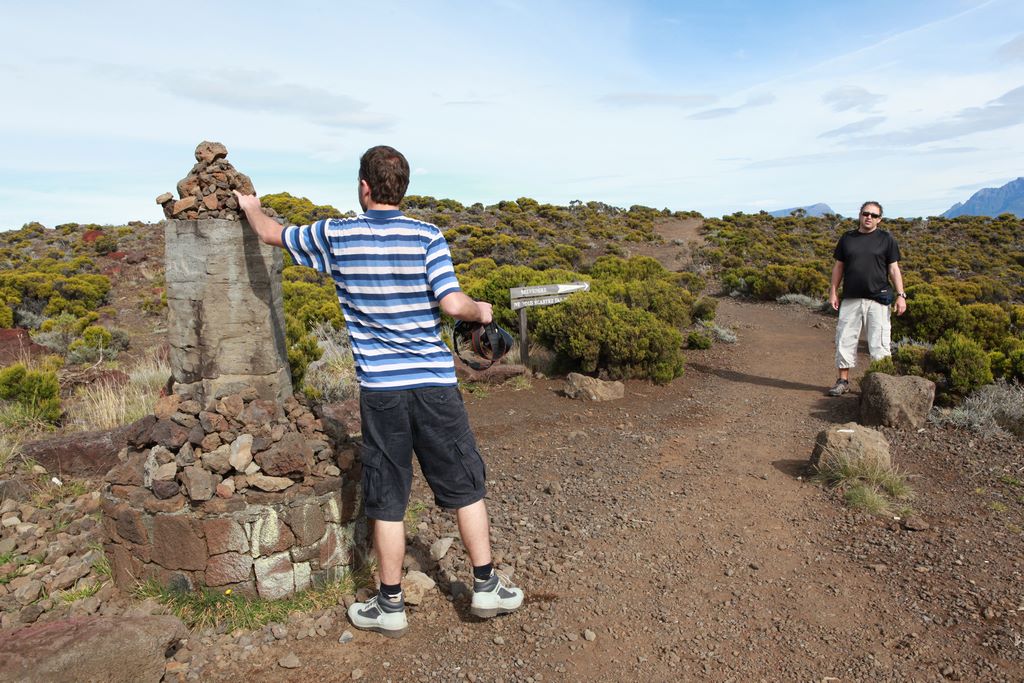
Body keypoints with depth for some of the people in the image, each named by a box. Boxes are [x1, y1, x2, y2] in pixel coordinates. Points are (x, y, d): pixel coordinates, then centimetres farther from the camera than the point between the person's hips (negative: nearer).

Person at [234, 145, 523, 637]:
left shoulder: (335, 237, 1)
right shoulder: (427, 237, -4)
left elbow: (271, 233, 17)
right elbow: (453, 304, -13)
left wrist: (250, 206, 38)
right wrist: (481, 312, 9)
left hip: (380, 388, 0)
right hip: (434, 384, 0)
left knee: (387, 500, 11)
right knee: (465, 486, 14)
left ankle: (391, 606, 24)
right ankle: (486, 586, 24)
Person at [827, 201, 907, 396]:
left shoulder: (886, 239, 5)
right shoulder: (847, 238, 12)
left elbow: (894, 269, 3)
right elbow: (838, 266, 14)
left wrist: (900, 295, -6)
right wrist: (833, 292, 7)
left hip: (878, 300, -2)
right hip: (850, 298, 3)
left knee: (879, 343, -2)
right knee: (845, 339, 4)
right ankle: (843, 380, 13)